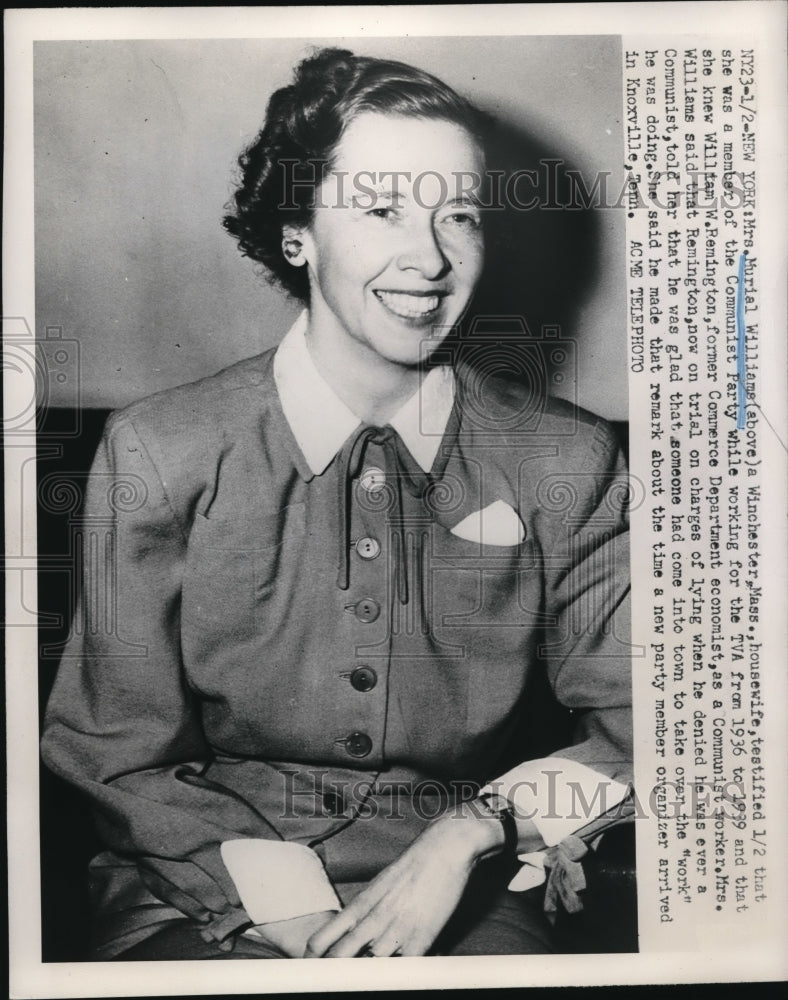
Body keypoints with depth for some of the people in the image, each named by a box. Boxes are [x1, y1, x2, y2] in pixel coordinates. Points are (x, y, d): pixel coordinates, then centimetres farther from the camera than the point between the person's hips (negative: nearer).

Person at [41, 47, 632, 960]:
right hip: (203, 901, -1)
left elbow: (635, 732, 2)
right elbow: (115, 756, -1)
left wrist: (471, 832, -14)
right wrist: (289, 905, -13)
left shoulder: (566, 464, -3)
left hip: (461, 900, 2)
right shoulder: (158, 456, -6)